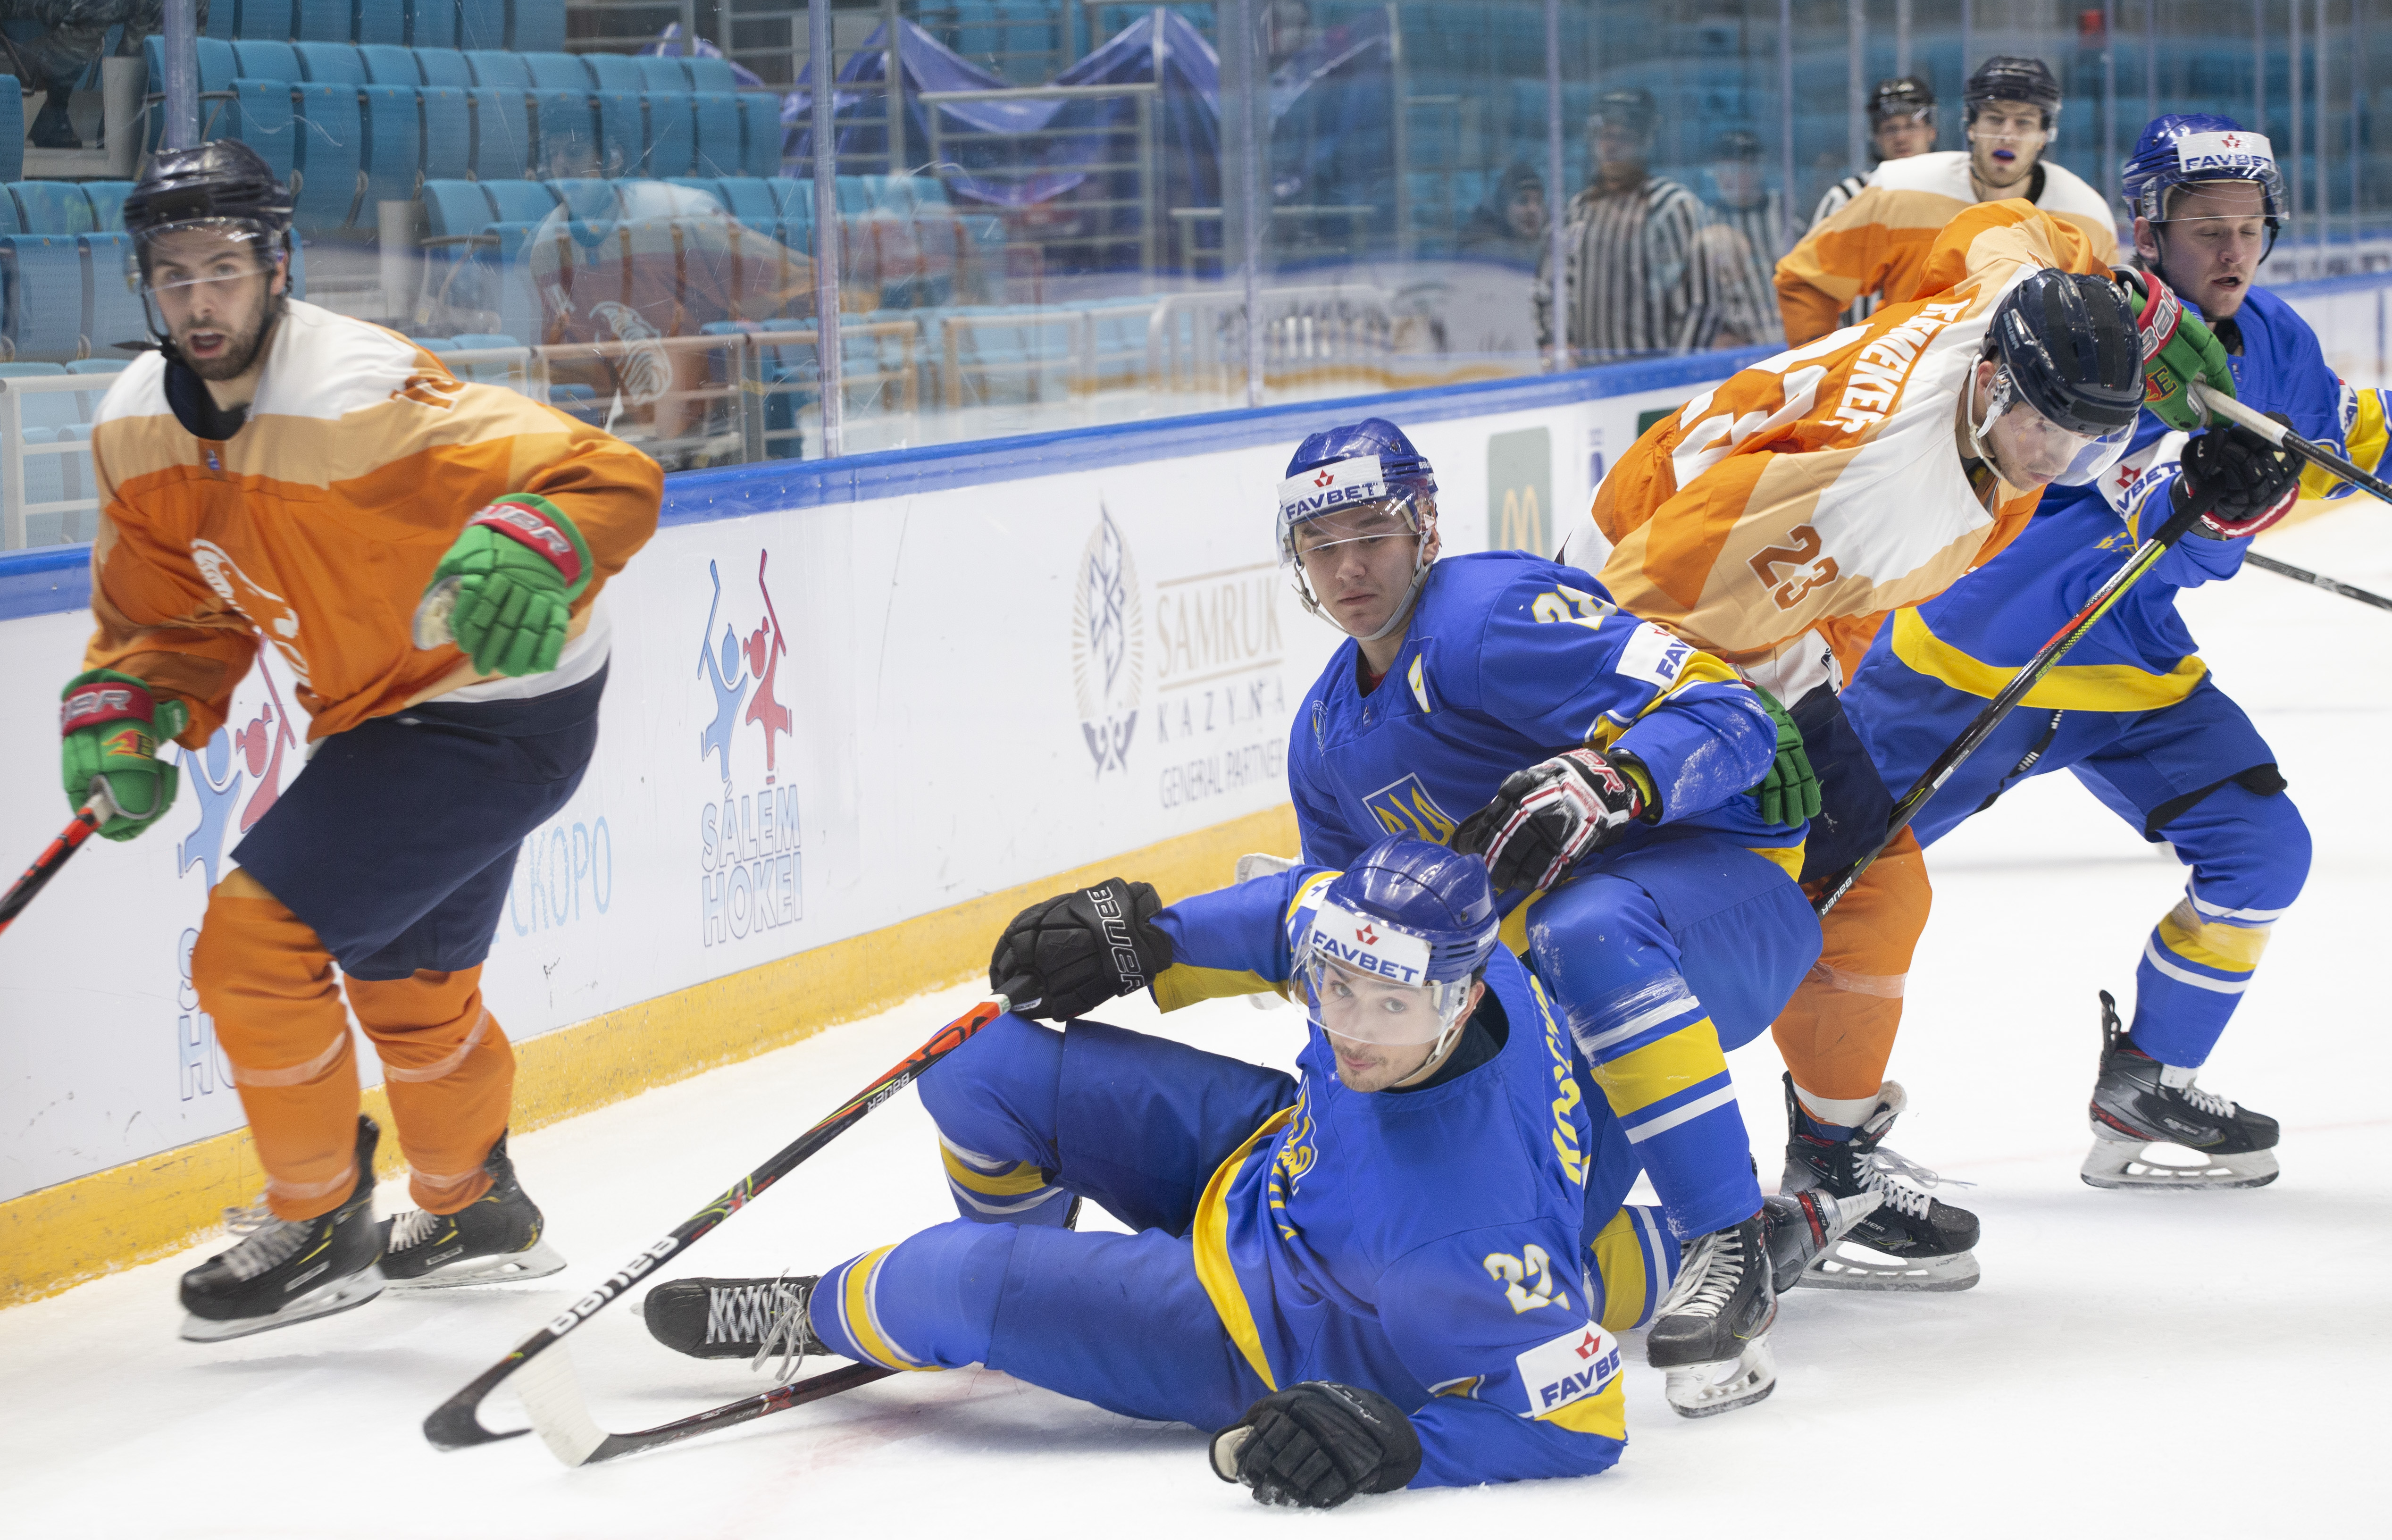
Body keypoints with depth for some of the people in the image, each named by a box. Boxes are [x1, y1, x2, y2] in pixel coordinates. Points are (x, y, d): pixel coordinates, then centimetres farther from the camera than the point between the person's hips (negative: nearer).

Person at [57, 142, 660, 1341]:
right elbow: (170, 615, 8)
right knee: (407, 982, 27)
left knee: (255, 940, -15)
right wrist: (121, 721, -9)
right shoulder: (138, 429, -5)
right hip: (378, 712, 9)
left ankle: (319, 1230, 5)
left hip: (499, 715, -9)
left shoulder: (361, 402, -30)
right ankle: (475, 1214, 53)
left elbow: (610, 478, -34)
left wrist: (527, 550, -53)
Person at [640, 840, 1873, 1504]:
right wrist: (1140, 935, 2)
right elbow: (1306, 908, 0)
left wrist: (1392, 1444, -38)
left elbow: (1579, 1423, -32)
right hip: (1269, 1157, 6)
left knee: (950, 1287, -13)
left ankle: (822, 1318, 27)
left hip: (1276, 1349, -6)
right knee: (985, 1069, -2)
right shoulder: (1384, 952, -26)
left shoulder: (1488, 1235, -43)